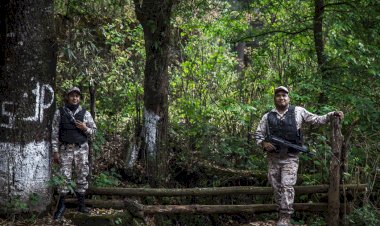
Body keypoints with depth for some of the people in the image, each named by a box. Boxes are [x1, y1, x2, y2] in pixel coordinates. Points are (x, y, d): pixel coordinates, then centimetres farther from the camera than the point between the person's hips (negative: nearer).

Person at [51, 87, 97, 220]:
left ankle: (81, 204, 13)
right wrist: (55, 151, -6)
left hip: (81, 149, 1)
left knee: (82, 176, 3)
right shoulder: (59, 112, 1)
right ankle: (61, 206, 8)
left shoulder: (85, 113, 4)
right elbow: (55, 133, 0)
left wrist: (85, 128, -14)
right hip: (65, 149, -1)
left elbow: (93, 132, 7)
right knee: (64, 177, -1)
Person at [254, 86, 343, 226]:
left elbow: (317, 120, 7)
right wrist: (263, 143, -8)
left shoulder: (298, 112, 6)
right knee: (276, 187, 7)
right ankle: (282, 214, 20)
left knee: (287, 186, -13)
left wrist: (332, 114, -6)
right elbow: (258, 134, 13)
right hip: (273, 158, 3)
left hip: (290, 158, -3)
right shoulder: (267, 117, 9)